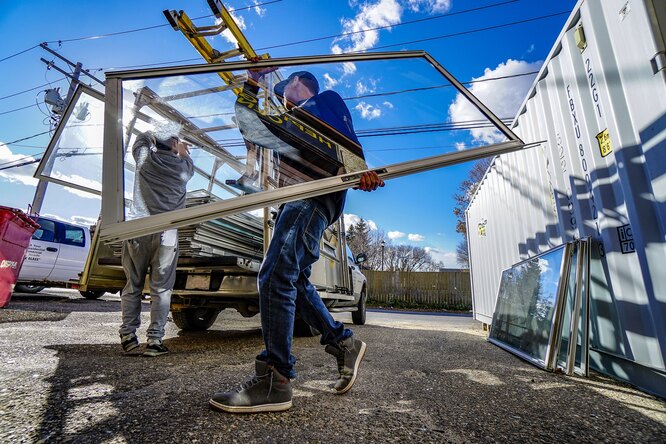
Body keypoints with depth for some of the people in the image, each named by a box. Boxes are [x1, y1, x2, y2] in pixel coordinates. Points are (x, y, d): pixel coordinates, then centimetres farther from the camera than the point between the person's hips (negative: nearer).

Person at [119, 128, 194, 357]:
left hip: (136, 231, 2)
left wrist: (155, 137, 44)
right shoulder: (182, 166, 2)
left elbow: (142, 138, 28)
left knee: (133, 286, 13)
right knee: (161, 289, 3)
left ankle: (128, 336, 19)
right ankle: (154, 340, 6)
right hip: (165, 235, -2)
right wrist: (183, 152, 45)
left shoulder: (145, 157, 6)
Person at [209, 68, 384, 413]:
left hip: (318, 194, -10)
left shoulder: (326, 100, 16)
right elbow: (250, 128, 33)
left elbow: (346, 135, -5)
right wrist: (251, 83, 28)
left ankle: (274, 381, -18)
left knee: (275, 277, -20)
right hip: (299, 198, 10)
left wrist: (357, 167, -24)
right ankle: (343, 343, 15)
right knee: (294, 281, 7)